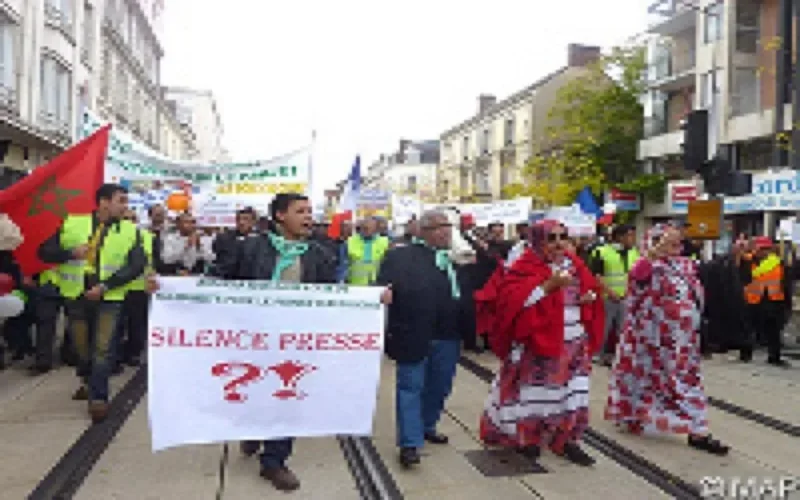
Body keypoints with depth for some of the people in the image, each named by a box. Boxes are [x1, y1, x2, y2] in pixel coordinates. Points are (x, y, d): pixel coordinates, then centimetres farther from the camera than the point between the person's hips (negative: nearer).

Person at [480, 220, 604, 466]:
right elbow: (513, 301, -22)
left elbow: (591, 287, 21)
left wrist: (590, 296, -3)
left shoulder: (573, 264, 9)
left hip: (574, 344, 6)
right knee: (535, 393, 4)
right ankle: (526, 438, 22)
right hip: (538, 344, -6)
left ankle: (567, 440, 18)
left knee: (573, 393, 6)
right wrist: (549, 286, -26)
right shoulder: (524, 267, -11)